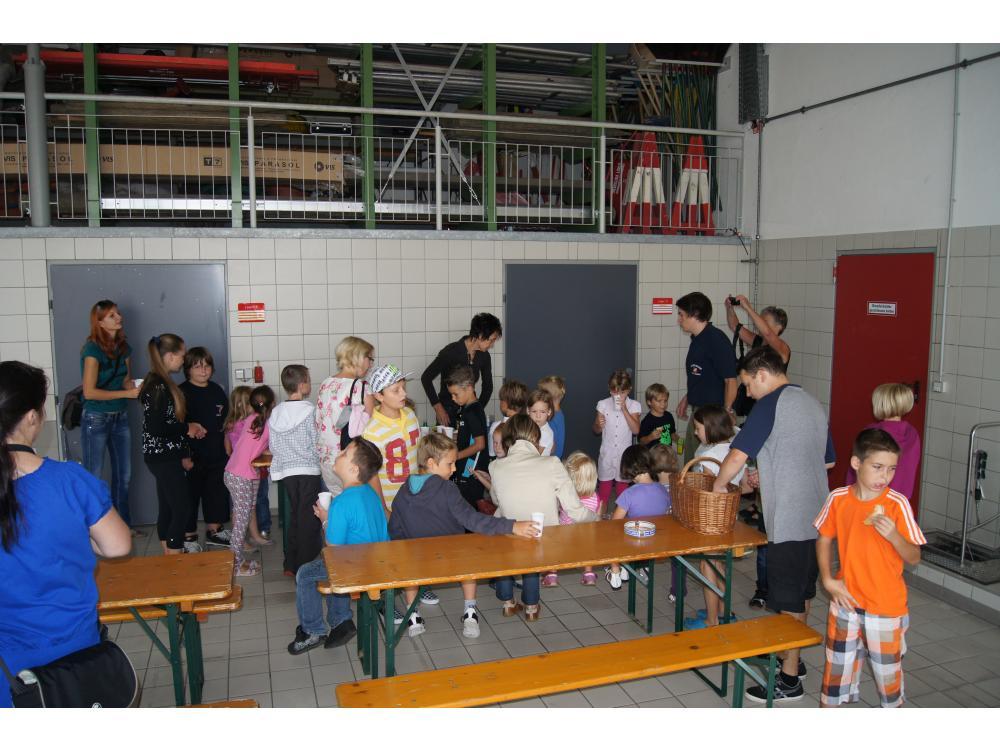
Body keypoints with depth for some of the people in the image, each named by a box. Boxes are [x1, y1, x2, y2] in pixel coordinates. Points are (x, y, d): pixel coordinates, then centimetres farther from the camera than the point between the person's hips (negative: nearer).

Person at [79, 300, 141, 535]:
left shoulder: (123, 347, 5)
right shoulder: (93, 349, -16)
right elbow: (89, 392, -19)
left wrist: (136, 386, -6)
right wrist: (126, 393, -19)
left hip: (120, 417, 7)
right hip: (96, 419, -6)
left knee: (123, 475, 13)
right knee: (94, 477, 2)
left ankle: (124, 524, 25)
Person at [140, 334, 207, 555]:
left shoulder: (161, 383, 11)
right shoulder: (158, 386, -19)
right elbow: (156, 428, -24)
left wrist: (189, 428, 7)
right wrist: (187, 429, -12)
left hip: (164, 456, 10)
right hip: (163, 457, -10)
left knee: (167, 507, 16)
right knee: (182, 506, -4)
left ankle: (170, 553, 27)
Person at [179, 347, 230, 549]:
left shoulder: (217, 390, 8)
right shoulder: (182, 392, -9)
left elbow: (226, 422, 16)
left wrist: (227, 448, 12)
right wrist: (184, 456, -17)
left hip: (217, 454, 6)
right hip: (193, 456, -6)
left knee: (217, 493, 14)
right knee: (190, 495, 3)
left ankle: (213, 530, 29)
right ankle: (188, 535, 15)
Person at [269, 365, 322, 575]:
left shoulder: (275, 414, 3)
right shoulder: (309, 411, -13)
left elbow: (273, 447, 7)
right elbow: (317, 444, -12)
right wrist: (318, 458, 7)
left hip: (287, 471, 6)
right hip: (308, 471, -5)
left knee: (295, 516, 17)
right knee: (309, 519, 3)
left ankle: (291, 564, 22)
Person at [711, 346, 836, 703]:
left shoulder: (770, 404, -14)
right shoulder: (813, 403, 13)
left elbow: (738, 455, -20)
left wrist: (719, 484, -3)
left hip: (789, 521, -9)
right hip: (816, 516, 9)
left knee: (789, 601, 1)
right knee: (802, 593, 19)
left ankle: (789, 680, 11)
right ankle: (792, 657, 33)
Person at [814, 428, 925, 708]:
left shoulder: (898, 504, -14)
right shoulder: (838, 499, -8)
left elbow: (914, 558, -11)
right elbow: (824, 539, 7)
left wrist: (893, 535, -30)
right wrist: (828, 580, -4)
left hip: (886, 606, -2)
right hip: (846, 601, 2)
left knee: (887, 669, 14)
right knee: (837, 667, 16)